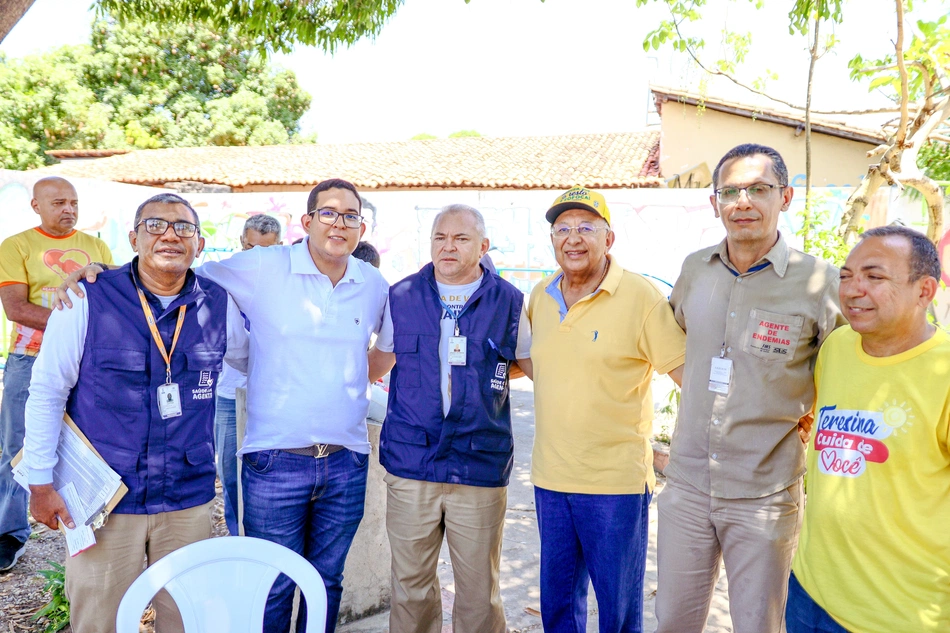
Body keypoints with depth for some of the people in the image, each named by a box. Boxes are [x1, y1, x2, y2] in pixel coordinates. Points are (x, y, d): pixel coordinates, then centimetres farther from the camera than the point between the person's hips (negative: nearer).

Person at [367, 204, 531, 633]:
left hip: (481, 469, -1)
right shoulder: (401, 297, 5)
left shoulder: (508, 303, 2)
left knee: (479, 589, 8)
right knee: (410, 583, 12)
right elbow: (379, 360, 19)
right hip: (410, 464, 1)